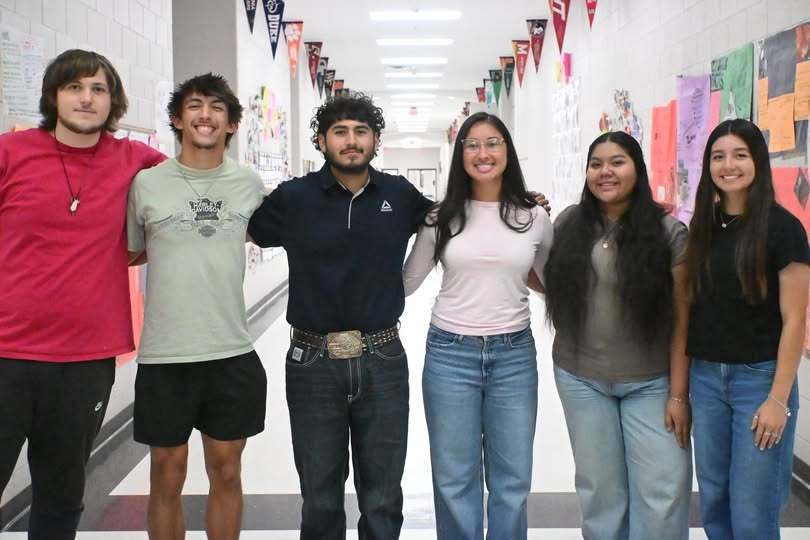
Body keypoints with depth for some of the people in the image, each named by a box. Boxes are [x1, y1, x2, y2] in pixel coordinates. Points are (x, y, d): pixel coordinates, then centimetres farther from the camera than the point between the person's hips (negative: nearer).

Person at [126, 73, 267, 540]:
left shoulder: (250, 184, 2)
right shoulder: (147, 183, -3)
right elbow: (131, 252, 10)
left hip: (233, 353, 2)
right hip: (164, 355, -1)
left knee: (226, 471, 13)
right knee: (168, 477, 10)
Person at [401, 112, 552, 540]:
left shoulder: (534, 218, 2)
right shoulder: (441, 217, 0)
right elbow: (406, 283, 8)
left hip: (513, 355, 1)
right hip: (449, 353, 0)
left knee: (511, 481, 10)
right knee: (454, 481, 8)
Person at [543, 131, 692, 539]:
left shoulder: (667, 232, -6)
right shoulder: (569, 224, 2)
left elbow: (681, 319, -6)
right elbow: (552, 286, 17)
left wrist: (678, 393, -8)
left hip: (650, 383, -2)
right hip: (581, 379, 3)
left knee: (662, 496, 0)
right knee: (599, 490, 12)